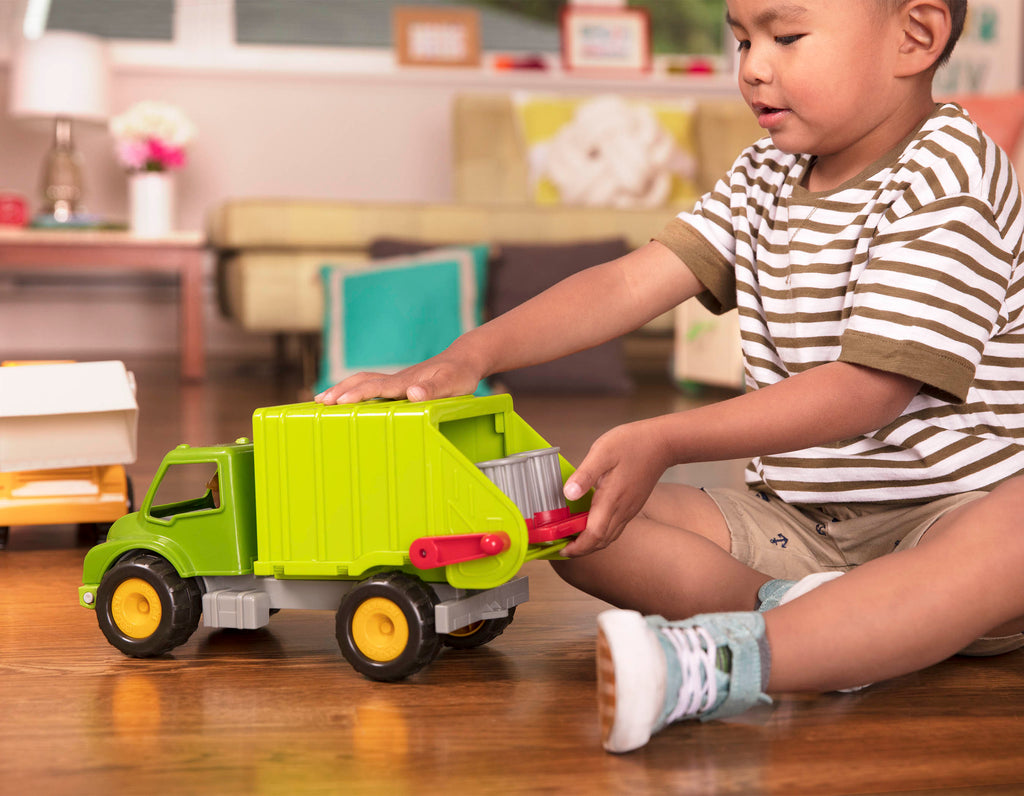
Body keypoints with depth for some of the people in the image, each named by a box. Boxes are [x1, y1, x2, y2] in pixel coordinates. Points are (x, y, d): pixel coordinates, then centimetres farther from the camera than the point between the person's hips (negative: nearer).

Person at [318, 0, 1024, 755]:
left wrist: (664, 440, -28)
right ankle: (789, 610, -30)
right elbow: (629, 283, 1)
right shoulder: (766, 177, 10)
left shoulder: (950, 176, -14)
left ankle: (715, 665, -57)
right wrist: (470, 354, -14)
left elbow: (870, 387, -23)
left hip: (952, 509, -6)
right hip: (794, 521, 6)